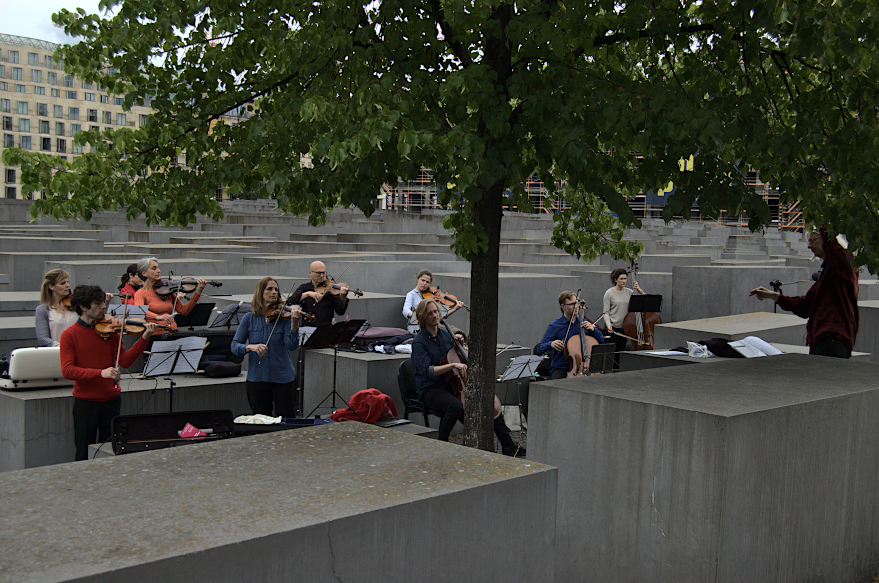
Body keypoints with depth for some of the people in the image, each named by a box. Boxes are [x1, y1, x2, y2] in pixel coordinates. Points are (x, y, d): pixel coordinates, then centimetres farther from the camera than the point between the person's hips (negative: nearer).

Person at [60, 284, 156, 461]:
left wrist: (144, 339, -16)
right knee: (84, 455, 5)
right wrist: (100, 372, -28)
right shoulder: (70, 335, -6)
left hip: (111, 400, 3)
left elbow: (125, 361, -4)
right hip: (85, 402, -3)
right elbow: (67, 370, -16)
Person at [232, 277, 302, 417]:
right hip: (256, 378, 1)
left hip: (283, 378, -1)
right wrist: (251, 347, -21)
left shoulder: (283, 316, -2)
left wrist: (294, 324, -30)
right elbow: (234, 346, -1)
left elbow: (292, 345, -14)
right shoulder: (249, 319, 2)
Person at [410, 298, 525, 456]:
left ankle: (508, 445, 7)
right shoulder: (419, 342, -11)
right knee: (456, 405, -38)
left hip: (450, 385, 8)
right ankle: (441, 444, -17)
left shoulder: (445, 335, 11)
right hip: (429, 390, -7)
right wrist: (452, 365, -32)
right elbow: (427, 371, -24)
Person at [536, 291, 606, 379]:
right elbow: (539, 349, -5)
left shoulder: (583, 323, 10)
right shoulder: (554, 326, -3)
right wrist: (551, 344, -26)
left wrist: (593, 329, -7)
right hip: (561, 368, -3)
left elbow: (601, 341, 11)